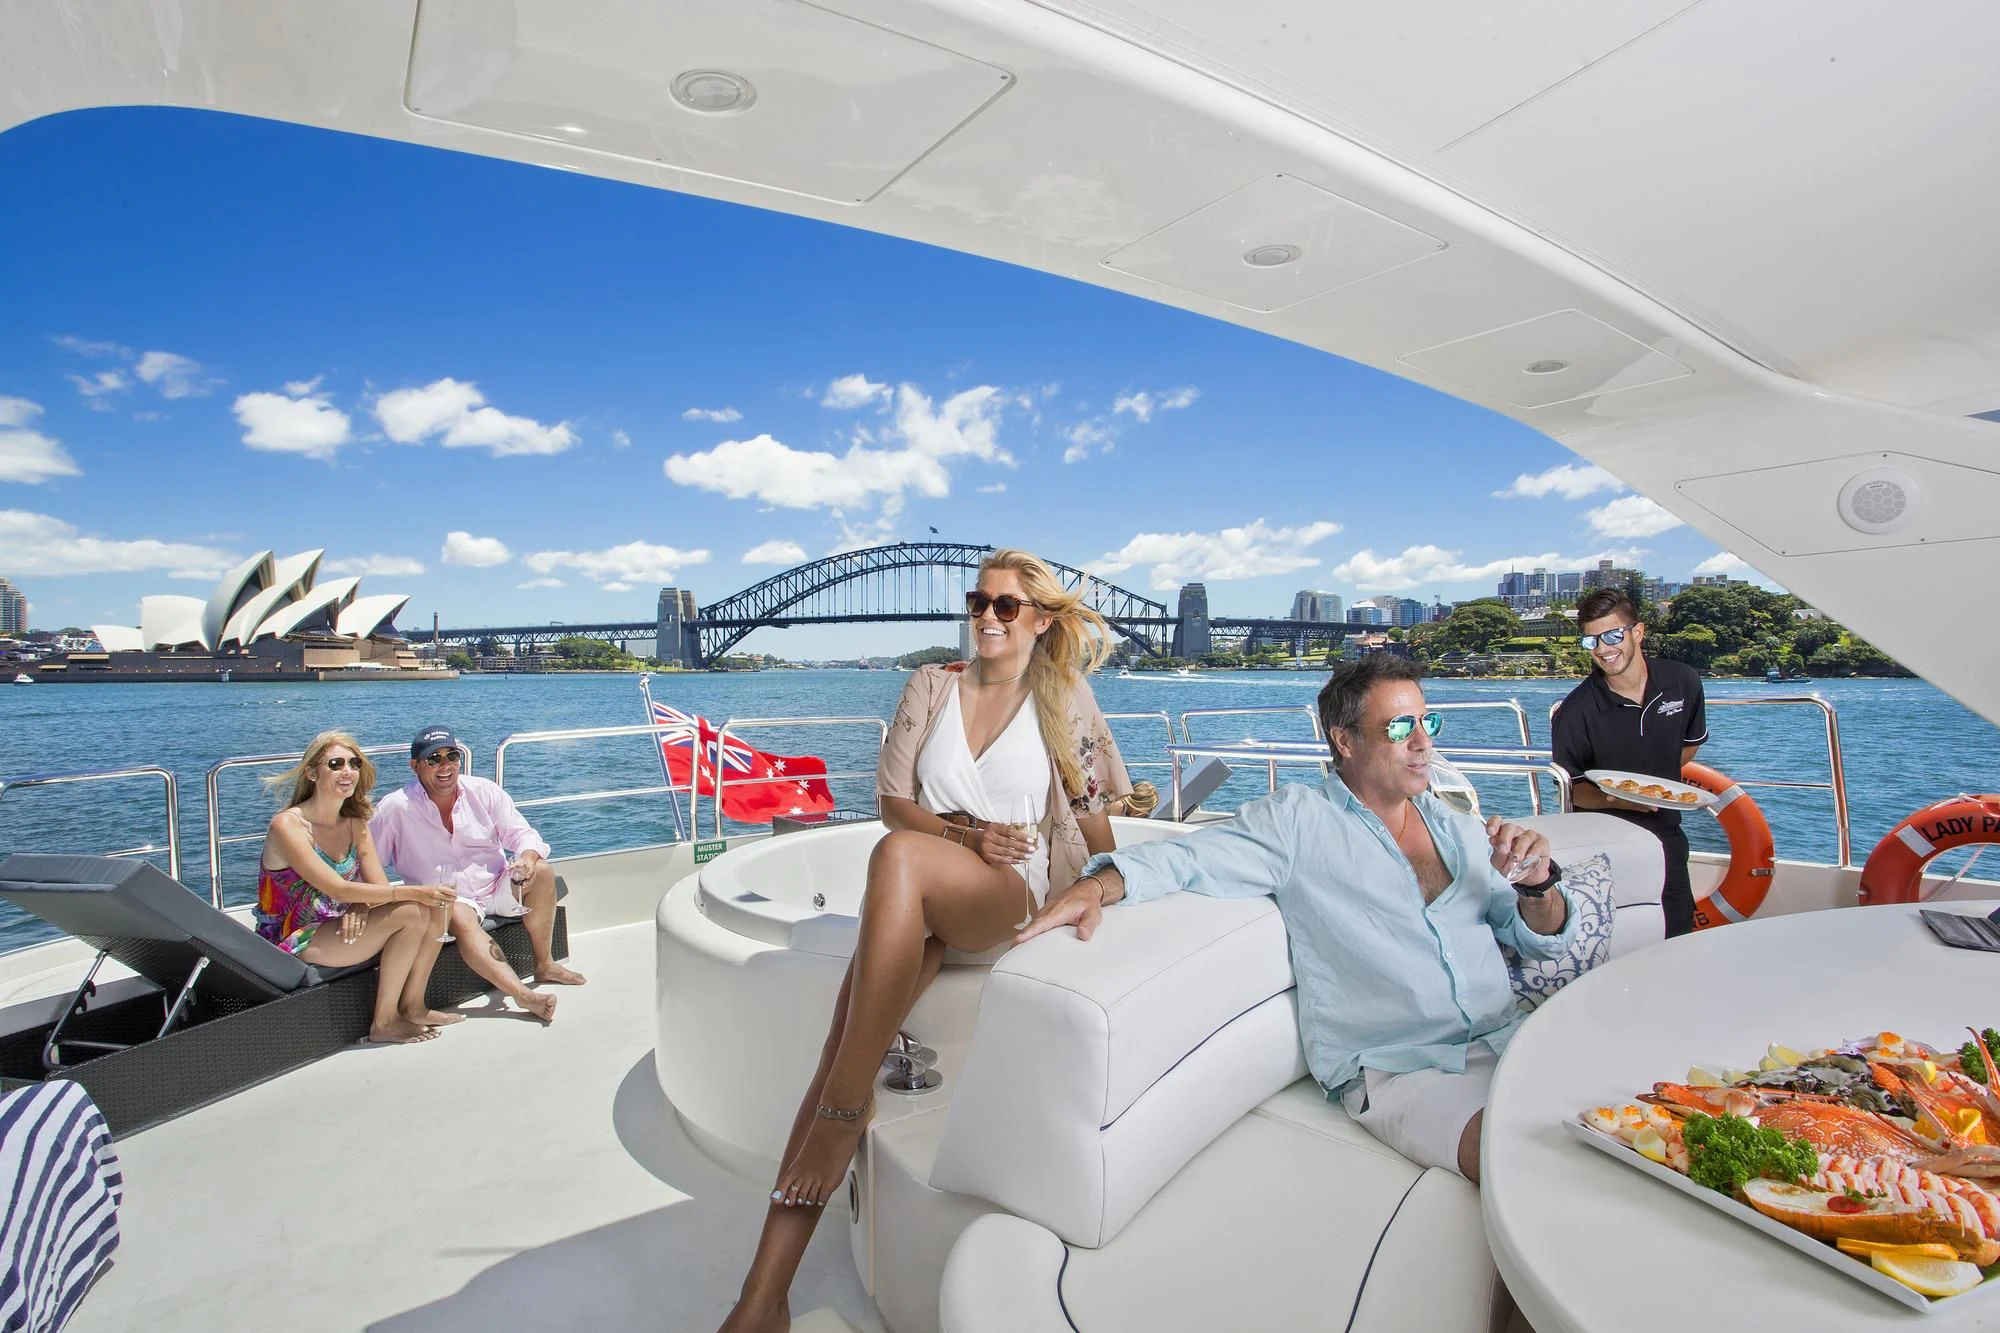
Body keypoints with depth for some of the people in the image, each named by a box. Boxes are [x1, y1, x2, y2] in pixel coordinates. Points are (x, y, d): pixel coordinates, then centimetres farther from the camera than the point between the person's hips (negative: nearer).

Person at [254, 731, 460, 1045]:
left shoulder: (355, 823, 5)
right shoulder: (287, 825, -18)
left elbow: (380, 886, 0)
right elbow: (338, 889, -26)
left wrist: (362, 907, -24)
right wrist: (415, 892, -33)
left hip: (342, 927, 7)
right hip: (292, 946, -7)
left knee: (438, 906, -11)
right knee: (411, 913, -25)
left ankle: (412, 1006, -2)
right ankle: (383, 1023, -13)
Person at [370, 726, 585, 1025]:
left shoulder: (483, 791, -2)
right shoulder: (396, 807, -8)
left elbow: (522, 834, -3)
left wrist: (527, 858, -26)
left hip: (497, 886, 3)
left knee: (542, 870, -24)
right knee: (460, 917, -36)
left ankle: (544, 964, -12)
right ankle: (522, 994, -51)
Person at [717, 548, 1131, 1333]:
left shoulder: (1062, 703, 6)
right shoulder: (931, 687, 10)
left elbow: (1095, 812, 10)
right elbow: (892, 800, 6)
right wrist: (967, 833, -9)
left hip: (1012, 894, -2)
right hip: (916, 902, 3)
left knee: (898, 856, -36)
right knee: (849, 1024, -25)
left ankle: (845, 1108, -27)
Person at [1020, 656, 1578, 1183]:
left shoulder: (1457, 826, 15)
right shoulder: (1298, 819, -1)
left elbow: (1543, 940, 19)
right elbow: (1186, 856, -10)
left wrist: (1538, 883, -4)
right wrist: (1095, 887, -29)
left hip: (1505, 1041, 6)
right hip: (1398, 1070, -6)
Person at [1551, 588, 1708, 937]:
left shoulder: (1684, 682, -3)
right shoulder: (1574, 712, -16)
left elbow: (1690, 744, 17)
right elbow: (1573, 788, -9)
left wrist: (1654, 786, 7)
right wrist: (1613, 798, -28)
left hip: (1665, 829, 4)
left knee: (1678, 931, 10)